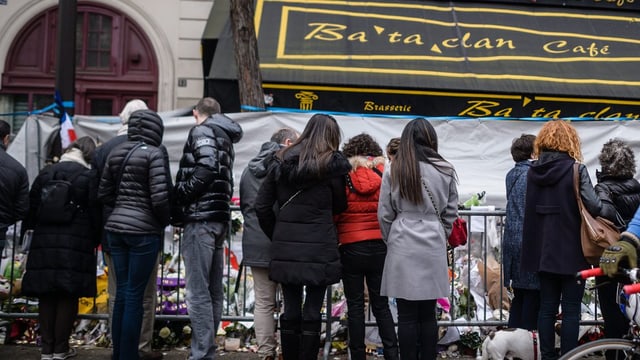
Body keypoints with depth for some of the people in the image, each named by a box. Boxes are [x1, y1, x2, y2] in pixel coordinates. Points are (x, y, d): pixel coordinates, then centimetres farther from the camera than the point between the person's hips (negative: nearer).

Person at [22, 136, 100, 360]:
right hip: (76, 245, -4)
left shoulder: (45, 173, 9)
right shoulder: (89, 177, -4)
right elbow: (95, 214, -6)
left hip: (44, 243, 4)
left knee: (46, 296, 8)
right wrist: (95, 241, 5)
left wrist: (33, 230, 23)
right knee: (69, 296, 2)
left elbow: (31, 207, 13)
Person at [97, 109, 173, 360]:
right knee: (135, 295, 1)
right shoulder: (154, 153, -10)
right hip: (143, 230, -6)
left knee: (122, 292, 14)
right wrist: (164, 221, -1)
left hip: (115, 227, 6)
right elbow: (159, 197, -17)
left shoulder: (116, 153, 10)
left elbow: (104, 194, 13)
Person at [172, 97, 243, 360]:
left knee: (198, 293, -9)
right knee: (212, 291, 10)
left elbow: (207, 168, -19)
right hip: (219, 218, 9)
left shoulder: (202, 131, -3)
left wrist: (179, 196, -11)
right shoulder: (225, 138, 23)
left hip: (201, 217, -9)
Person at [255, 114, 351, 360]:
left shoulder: (283, 162, 7)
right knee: (312, 311, 3)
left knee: (291, 309, 11)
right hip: (319, 248, -4)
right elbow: (339, 206, 7)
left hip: (286, 248, 4)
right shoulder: (333, 164, -4)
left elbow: (262, 206, 6)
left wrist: (276, 235, 12)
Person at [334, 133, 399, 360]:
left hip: (351, 248, -2)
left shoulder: (343, 178, -6)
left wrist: (331, 242, 9)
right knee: (381, 304, 12)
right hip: (381, 247, 2)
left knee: (355, 305, 7)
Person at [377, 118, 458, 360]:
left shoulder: (393, 170, -3)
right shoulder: (445, 171, 0)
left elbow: (384, 215, 0)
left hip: (403, 245, -1)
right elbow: (450, 213, 5)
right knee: (428, 314, 10)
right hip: (433, 246, 1)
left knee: (407, 315, 4)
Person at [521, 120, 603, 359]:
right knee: (571, 309, 4)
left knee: (547, 307, 12)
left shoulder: (533, 171, 4)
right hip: (571, 250, -5)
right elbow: (593, 206, -20)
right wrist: (601, 205, -1)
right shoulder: (576, 170, -13)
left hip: (543, 250, 5)